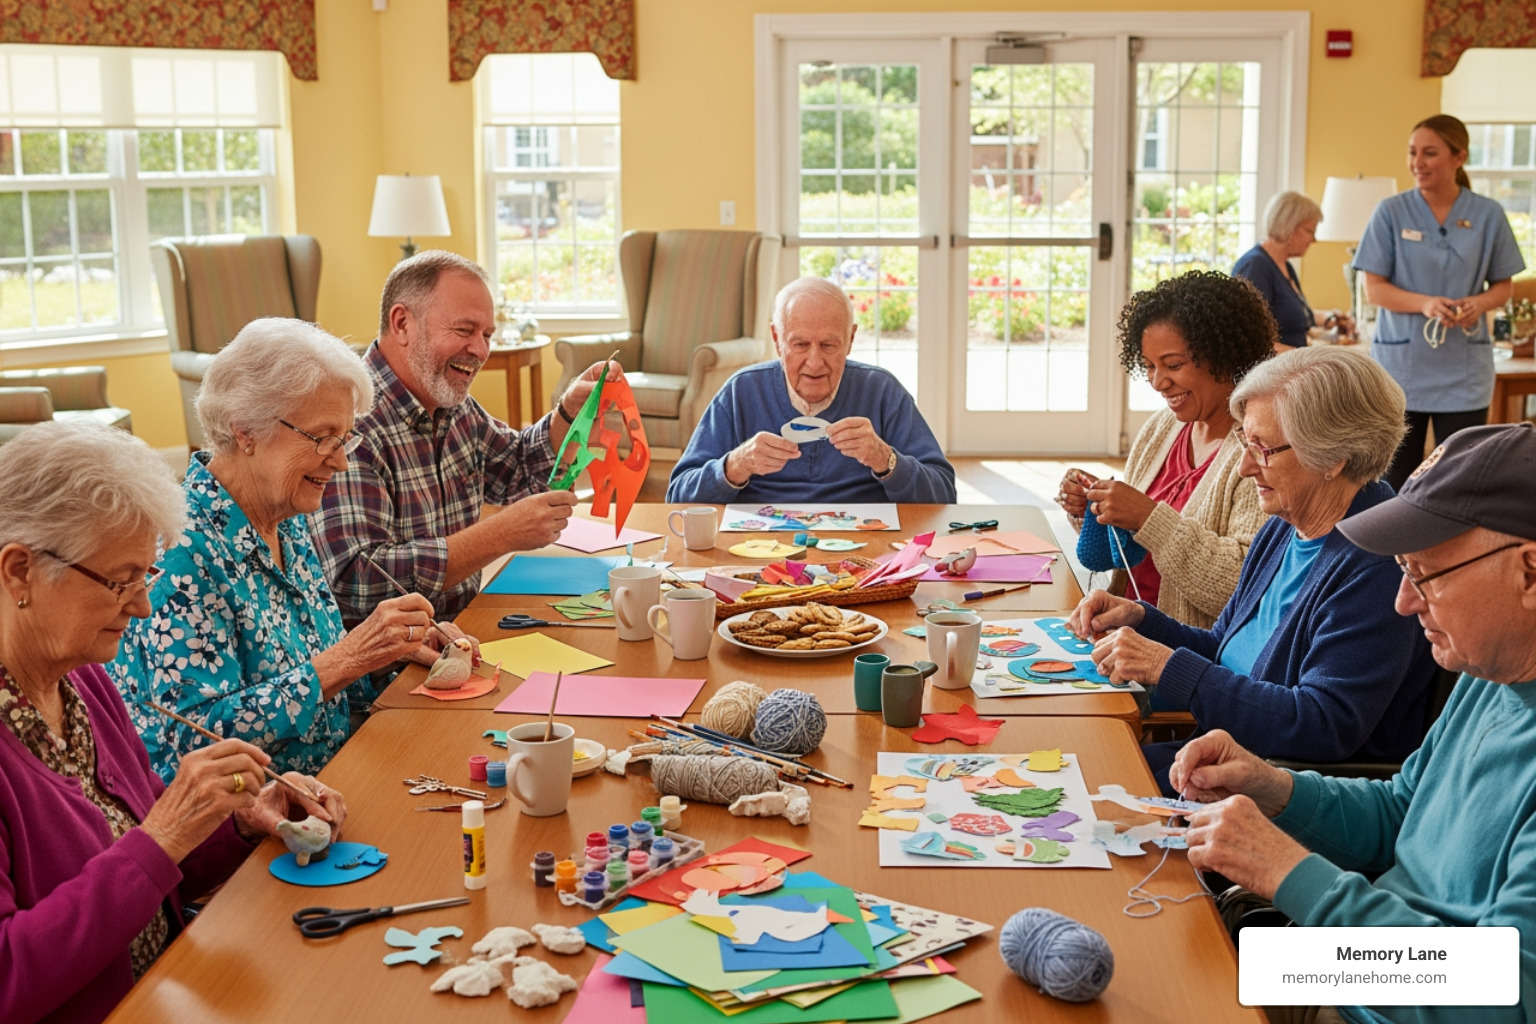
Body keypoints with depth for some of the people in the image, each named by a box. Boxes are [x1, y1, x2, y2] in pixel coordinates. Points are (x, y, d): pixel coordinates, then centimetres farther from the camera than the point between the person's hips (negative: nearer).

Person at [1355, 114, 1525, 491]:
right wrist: (1425, 304, -20)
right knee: (1395, 481, 4)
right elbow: (1374, 288, -3)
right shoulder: (1391, 213, -1)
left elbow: (1503, 287, 8)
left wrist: (1479, 304, -14)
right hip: (1400, 365, -1)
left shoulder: (1488, 215, 2)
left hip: (1463, 371, 1)